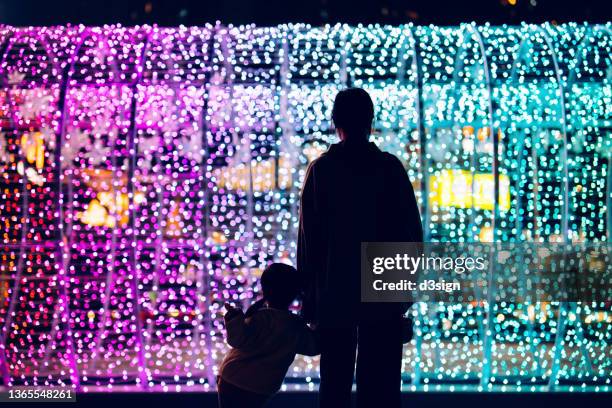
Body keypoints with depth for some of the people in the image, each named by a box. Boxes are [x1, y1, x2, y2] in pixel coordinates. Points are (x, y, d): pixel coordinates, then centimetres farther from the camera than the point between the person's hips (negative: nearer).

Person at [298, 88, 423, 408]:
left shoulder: (320, 169, -1)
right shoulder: (390, 167, -1)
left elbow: (308, 238, -2)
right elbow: (412, 230, 0)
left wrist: (308, 298, 3)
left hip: (334, 295, 0)